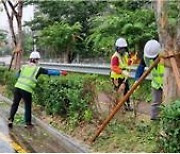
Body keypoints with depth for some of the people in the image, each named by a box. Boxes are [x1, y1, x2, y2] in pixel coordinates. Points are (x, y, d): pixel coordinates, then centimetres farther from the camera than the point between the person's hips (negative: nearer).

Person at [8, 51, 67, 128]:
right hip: (27, 90, -4)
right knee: (28, 106, 12)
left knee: (15, 104, 16)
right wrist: (60, 72, 4)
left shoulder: (23, 67, 11)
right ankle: (28, 123, 19)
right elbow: (49, 72, 0)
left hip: (18, 86, 4)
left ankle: (11, 119, 7)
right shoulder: (38, 69, 0)